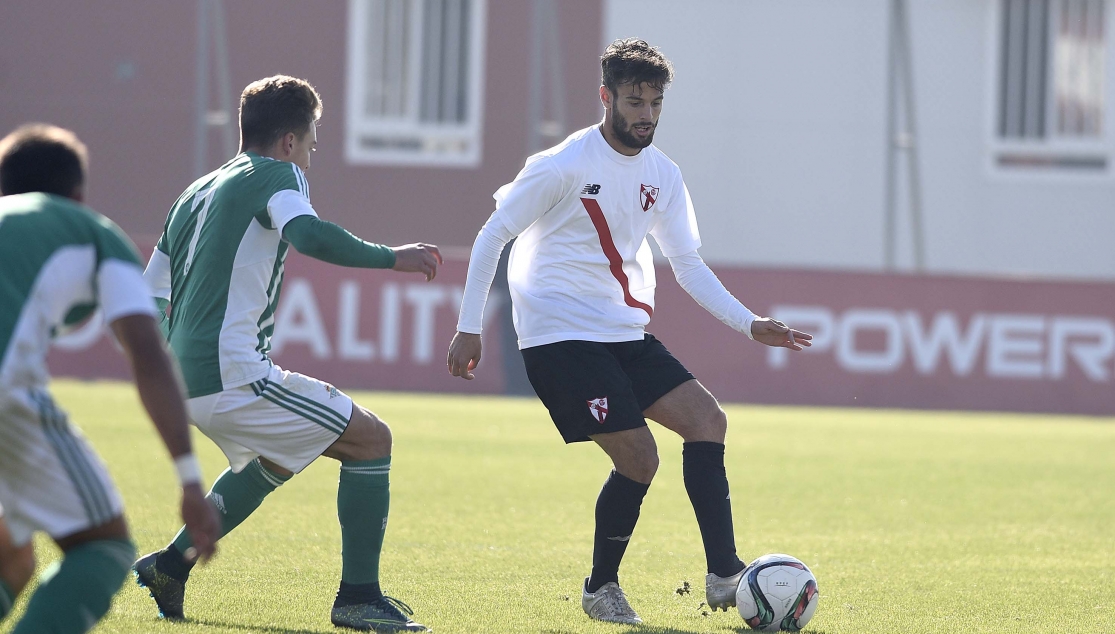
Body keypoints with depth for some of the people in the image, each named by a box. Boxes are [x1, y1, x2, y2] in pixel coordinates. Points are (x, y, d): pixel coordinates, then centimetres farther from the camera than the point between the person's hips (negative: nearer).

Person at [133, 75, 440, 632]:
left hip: (185, 378, 9)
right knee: (370, 439, -2)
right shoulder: (276, 176, -4)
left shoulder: (198, 193, 20)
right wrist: (393, 258, -18)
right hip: (235, 376, -9)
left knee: (277, 458, 34)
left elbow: (149, 293, 23)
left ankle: (171, 565, 29)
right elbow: (309, 235, -26)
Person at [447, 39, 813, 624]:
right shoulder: (563, 166, -13)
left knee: (708, 422, -6)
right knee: (637, 456, -15)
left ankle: (723, 576, -4)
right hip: (561, 334, -7)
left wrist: (749, 324, 1)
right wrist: (469, 329, -9)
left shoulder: (661, 175, 7)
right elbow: (492, 236, -7)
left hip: (625, 334, 7)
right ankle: (601, 588, 4)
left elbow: (688, 264, 13)